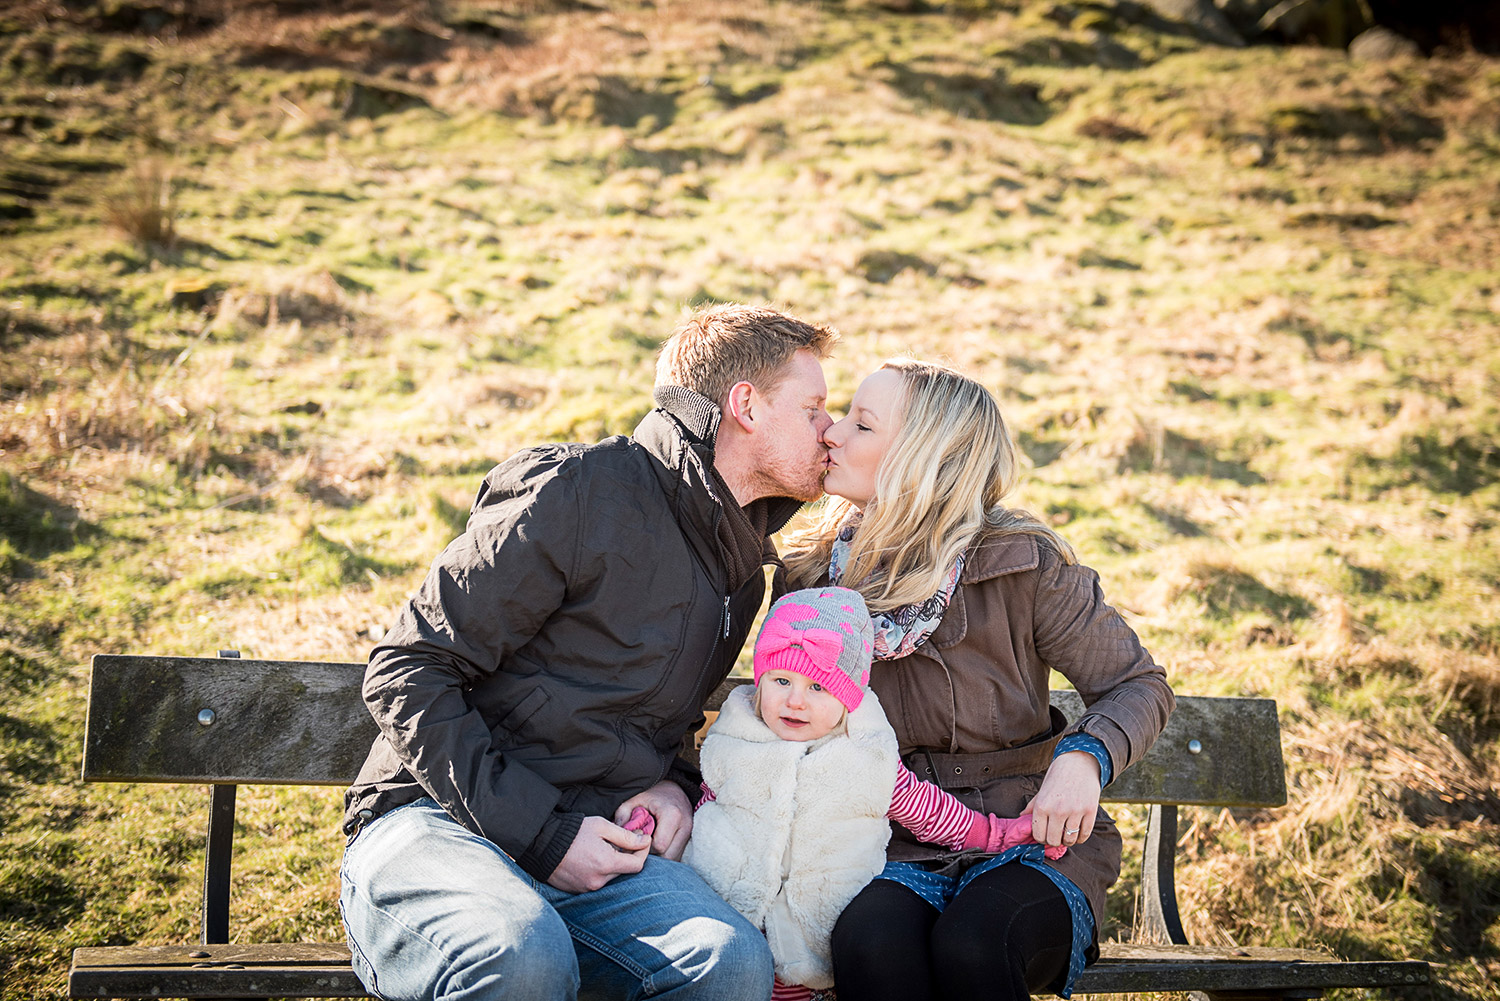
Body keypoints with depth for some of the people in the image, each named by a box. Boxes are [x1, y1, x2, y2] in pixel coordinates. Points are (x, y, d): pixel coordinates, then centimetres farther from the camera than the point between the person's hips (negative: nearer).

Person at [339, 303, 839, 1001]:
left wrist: (675, 781, 5)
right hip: (437, 819, -5)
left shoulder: (746, 566, 17)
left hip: (592, 842, 5)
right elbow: (405, 670, -10)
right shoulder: (579, 492, -9)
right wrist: (541, 834, -16)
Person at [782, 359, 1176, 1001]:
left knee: (970, 946, -34)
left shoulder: (1021, 563, -7)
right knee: (870, 945, -33)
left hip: (1029, 840, -2)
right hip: (895, 854, 2)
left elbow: (1139, 685, -1)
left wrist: (1083, 758, -22)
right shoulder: (812, 573, 4)